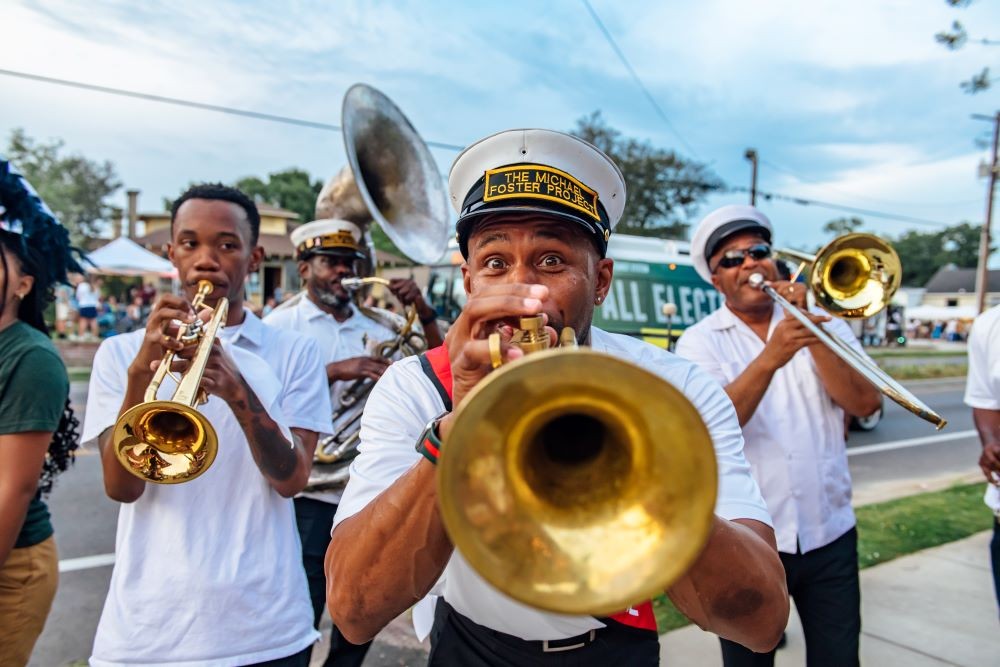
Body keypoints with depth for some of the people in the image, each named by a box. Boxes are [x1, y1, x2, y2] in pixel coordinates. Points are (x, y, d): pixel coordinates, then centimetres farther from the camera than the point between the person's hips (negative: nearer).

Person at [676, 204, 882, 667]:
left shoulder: (824, 325, 4)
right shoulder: (700, 342, -6)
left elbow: (865, 404, -8)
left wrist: (812, 335, -17)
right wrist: (770, 358, -34)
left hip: (830, 534, 3)